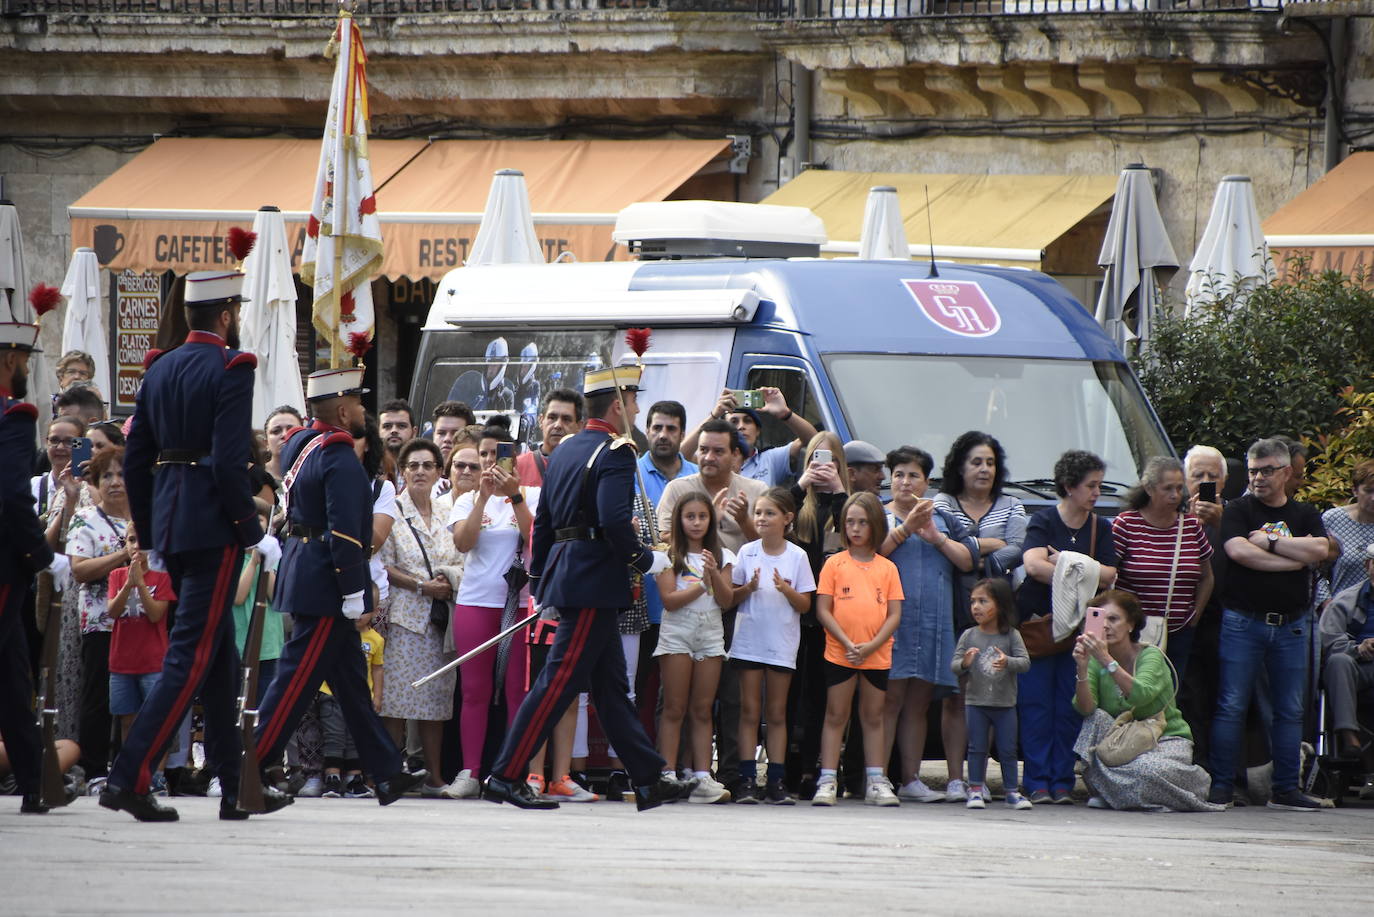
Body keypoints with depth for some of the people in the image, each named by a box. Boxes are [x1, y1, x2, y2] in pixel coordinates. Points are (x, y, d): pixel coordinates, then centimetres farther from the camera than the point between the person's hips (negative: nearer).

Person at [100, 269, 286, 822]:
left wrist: (152, 538, 20)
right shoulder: (231, 369, -11)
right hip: (213, 526, -8)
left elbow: (134, 461, 13)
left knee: (218, 656, 14)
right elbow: (230, 461, -19)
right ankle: (128, 778, -15)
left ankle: (236, 788, 19)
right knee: (191, 656, -7)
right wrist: (254, 533, -10)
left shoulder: (159, 369, 11)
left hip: (171, 523, 8)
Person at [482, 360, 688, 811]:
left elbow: (543, 520, 17)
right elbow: (614, 521, -25)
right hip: (595, 581, -10)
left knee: (612, 685, 11)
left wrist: (538, 580, 21)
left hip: (565, 572, 10)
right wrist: (647, 560, -10)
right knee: (561, 680, -8)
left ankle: (650, 780, 16)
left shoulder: (565, 451, 15)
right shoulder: (615, 453, -13)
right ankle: (507, 775, -9)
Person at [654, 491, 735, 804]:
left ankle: (702, 777, 0)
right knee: (674, 709, -4)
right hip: (677, 631, -3)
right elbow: (669, 599, -8)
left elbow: (727, 599, 0)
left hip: (710, 633, 3)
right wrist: (702, 585, -17)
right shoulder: (671, 555, 1)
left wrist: (714, 573, -16)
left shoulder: (721, 556, 10)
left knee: (702, 709, 3)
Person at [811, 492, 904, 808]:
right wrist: (847, 643, -14)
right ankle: (827, 782, 1)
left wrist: (871, 646, -12)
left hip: (877, 655, 2)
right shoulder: (835, 564, 1)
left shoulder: (887, 568, 5)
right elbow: (823, 609, -3)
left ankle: (876, 782, 12)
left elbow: (894, 614, 2)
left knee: (873, 717, 9)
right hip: (839, 653, -2)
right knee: (836, 716, 1)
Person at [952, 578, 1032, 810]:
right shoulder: (969, 636, 0)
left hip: (1005, 704, 0)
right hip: (976, 702, 0)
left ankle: (1011, 791, 12)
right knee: (977, 749, 3)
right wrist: (964, 663, -25)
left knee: (1008, 750, 6)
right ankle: (975, 790, 8)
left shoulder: (1011, 636, -2)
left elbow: (1025, 662, -10)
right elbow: (954, 666, -2)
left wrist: (1007, 662, -29)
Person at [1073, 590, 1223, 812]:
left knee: (1146, 769, -35)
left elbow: (1140, 695, -35)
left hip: (1167, 738, -3)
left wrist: (1107, 660, -45)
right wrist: (1082, 668, -33)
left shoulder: (1151, 656, -14)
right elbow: (1085, 708, -18)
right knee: (1097, 719, -25)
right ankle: (1103, 793, -10)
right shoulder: (1096, 661, -3)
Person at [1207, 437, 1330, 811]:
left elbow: (1319, 550, -6)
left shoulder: (1305, 514, 13)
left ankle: (1286, 789, 11)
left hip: (1291, 624, 3)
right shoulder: (1239, 510, 4)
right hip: (1242, 621, -3)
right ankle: (1220, 787, -4)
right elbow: (1239, 551, -14)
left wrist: (1268, 541, -8)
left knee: (1290, 710, 5)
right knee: (1231, 706, -6)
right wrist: (1295, 558, -9)